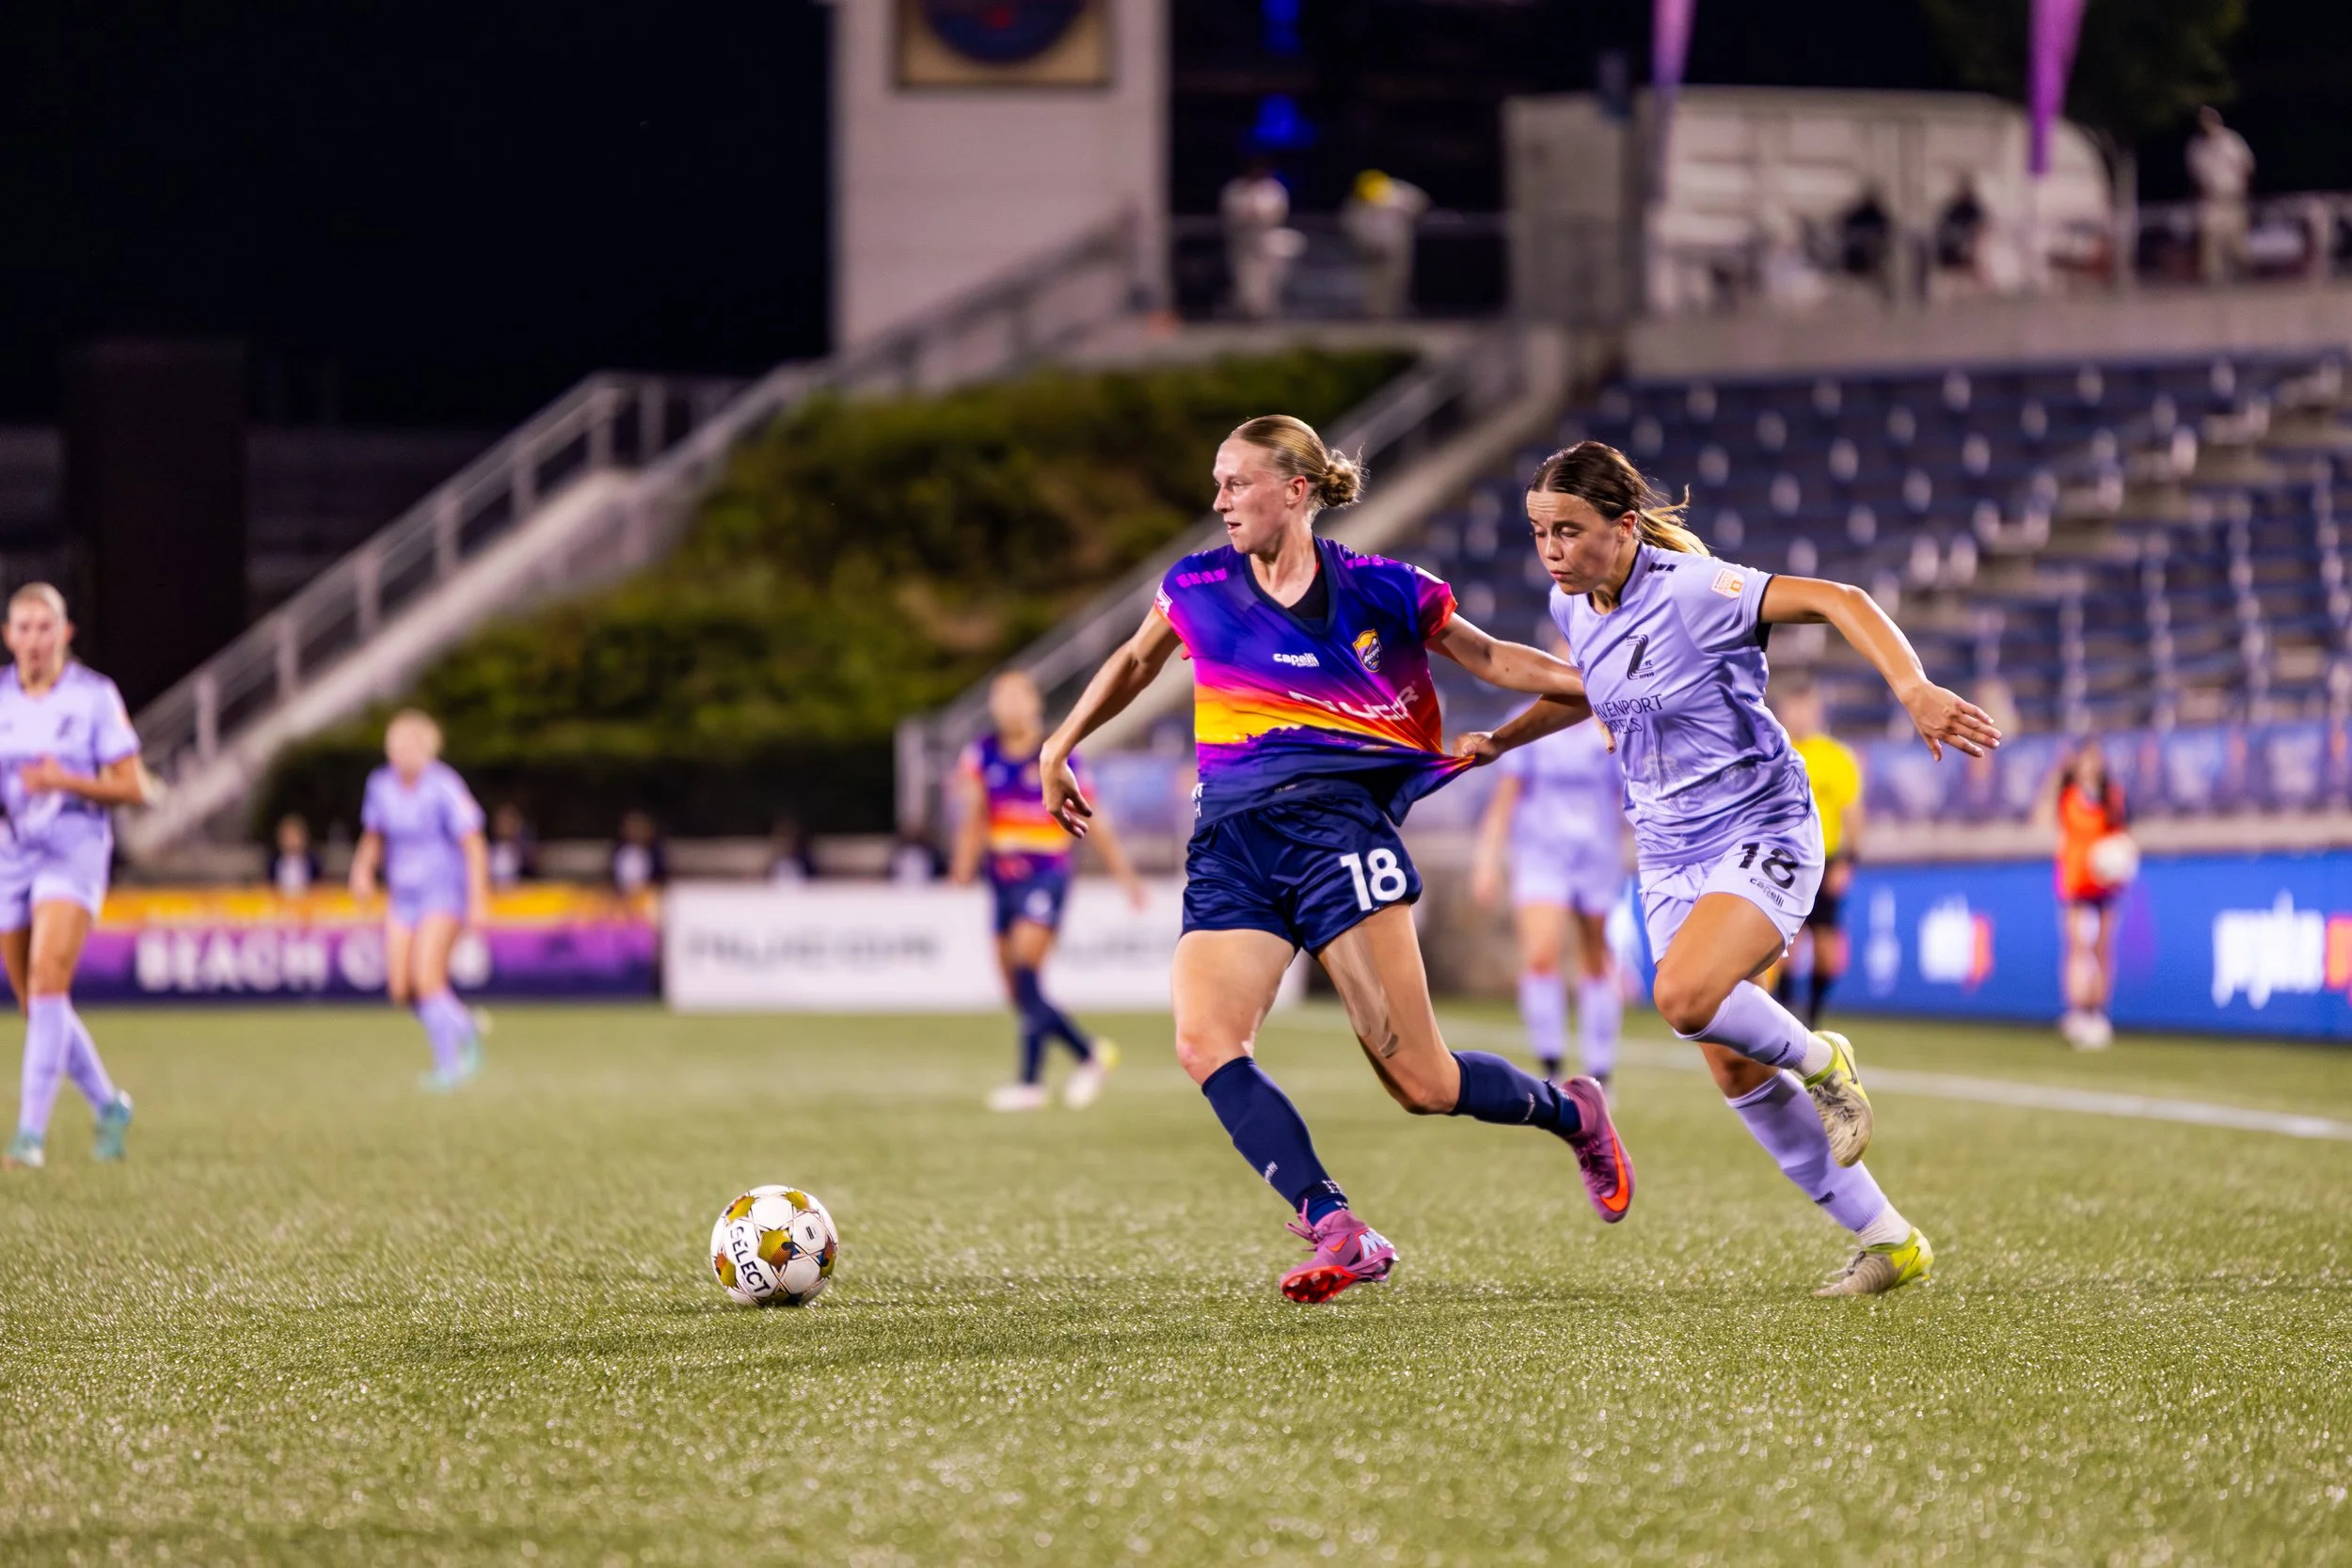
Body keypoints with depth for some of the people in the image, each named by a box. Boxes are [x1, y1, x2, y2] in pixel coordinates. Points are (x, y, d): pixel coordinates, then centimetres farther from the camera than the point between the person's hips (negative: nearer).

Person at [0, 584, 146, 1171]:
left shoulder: (94, 696, -3)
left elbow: (134, 789, -3)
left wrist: (66, 781, -18)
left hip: (75, 849, -5)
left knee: (47, 981, -22)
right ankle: (108, 1106, 29)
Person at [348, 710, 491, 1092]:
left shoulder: (444, 786, -15)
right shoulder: (381, 785, 2)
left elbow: (474, 845, -13)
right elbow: (372, 836, 18)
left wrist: (479, 900, -17)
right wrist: (363, 868, -2)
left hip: (444, 892, -6)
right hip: (403, 896, 6)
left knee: (426, 977, -20)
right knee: (400, 990, -2)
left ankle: (448, 1064, -6)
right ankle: (463, 1028, 23)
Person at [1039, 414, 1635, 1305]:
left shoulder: (1379, 592, 3)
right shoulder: (1196, 588, 10)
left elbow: (1486, 658, 17)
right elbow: (1135, 663, 30)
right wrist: (1059, 749, 27)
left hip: (1336, 822, -3)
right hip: (1229, 845, 3)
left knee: (1420, 1082, -9)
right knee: (1204, 1041, -23)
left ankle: (1573, 1114, 22)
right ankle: (1338, 1234, -26)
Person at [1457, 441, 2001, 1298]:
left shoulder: (1691, 590, -20)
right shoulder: (1574, 605, 3)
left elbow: (1835, 601, -27)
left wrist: (1914, 689, -39)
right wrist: (1499, 741, 16)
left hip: (1759, 833, -8)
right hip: (1669, 856, 8)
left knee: (1685, 996, -33)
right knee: (1734, 1068, 2)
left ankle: (1819, 1060, -1)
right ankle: (1887, 1240, 13)